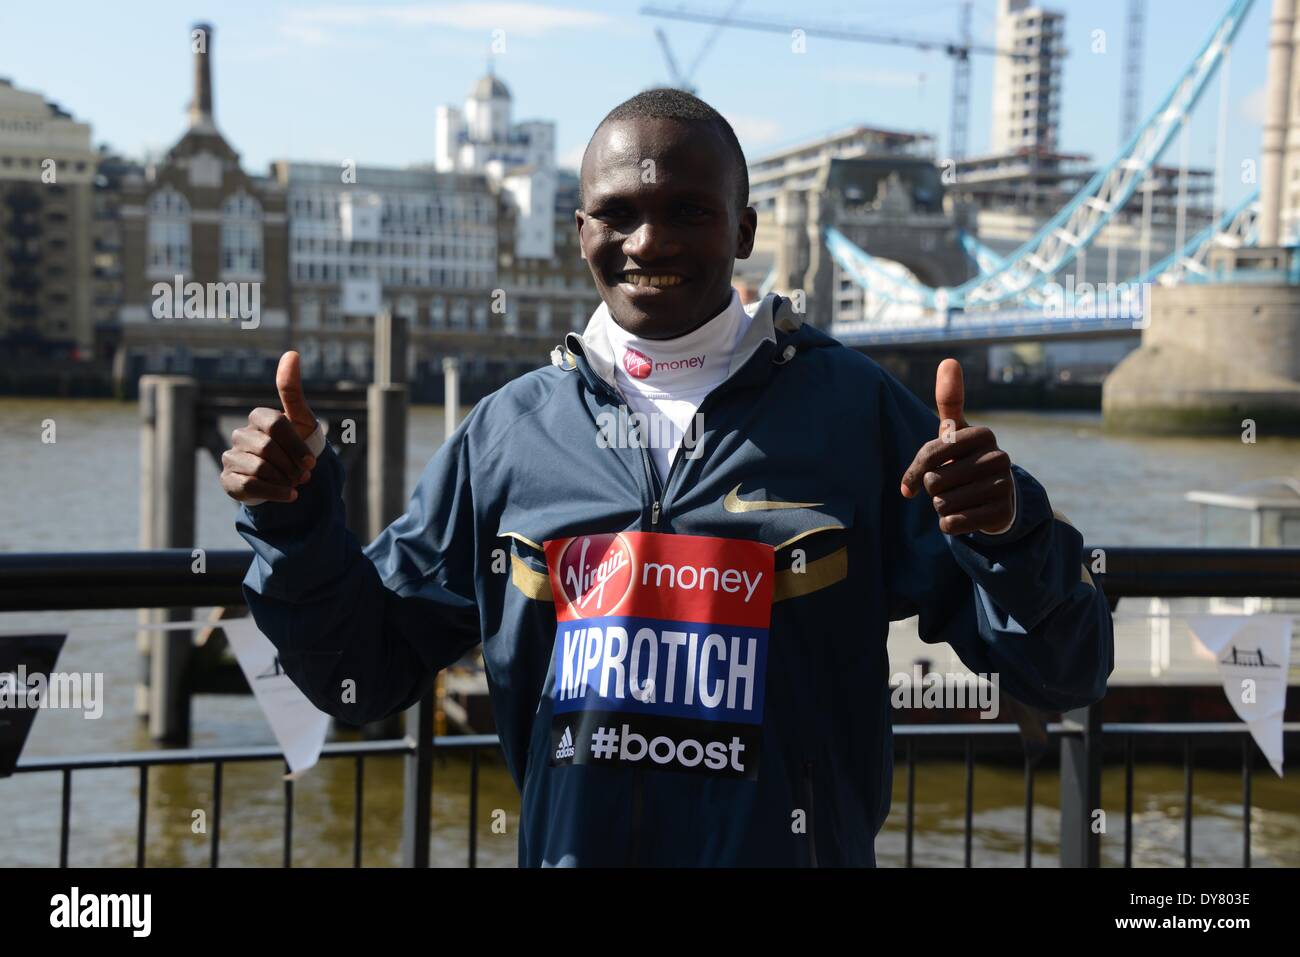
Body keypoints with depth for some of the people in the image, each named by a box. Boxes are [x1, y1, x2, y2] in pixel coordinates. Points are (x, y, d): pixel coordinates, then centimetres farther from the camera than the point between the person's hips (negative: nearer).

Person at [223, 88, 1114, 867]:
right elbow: (363, 674, 6)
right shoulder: (509, 431, -2)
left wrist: (1009, 533, -28)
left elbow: (1063, 673, -8)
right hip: (568, 845, 3)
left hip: (798, 845, -2)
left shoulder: (855, 410, -9)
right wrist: (296, 524, -10)